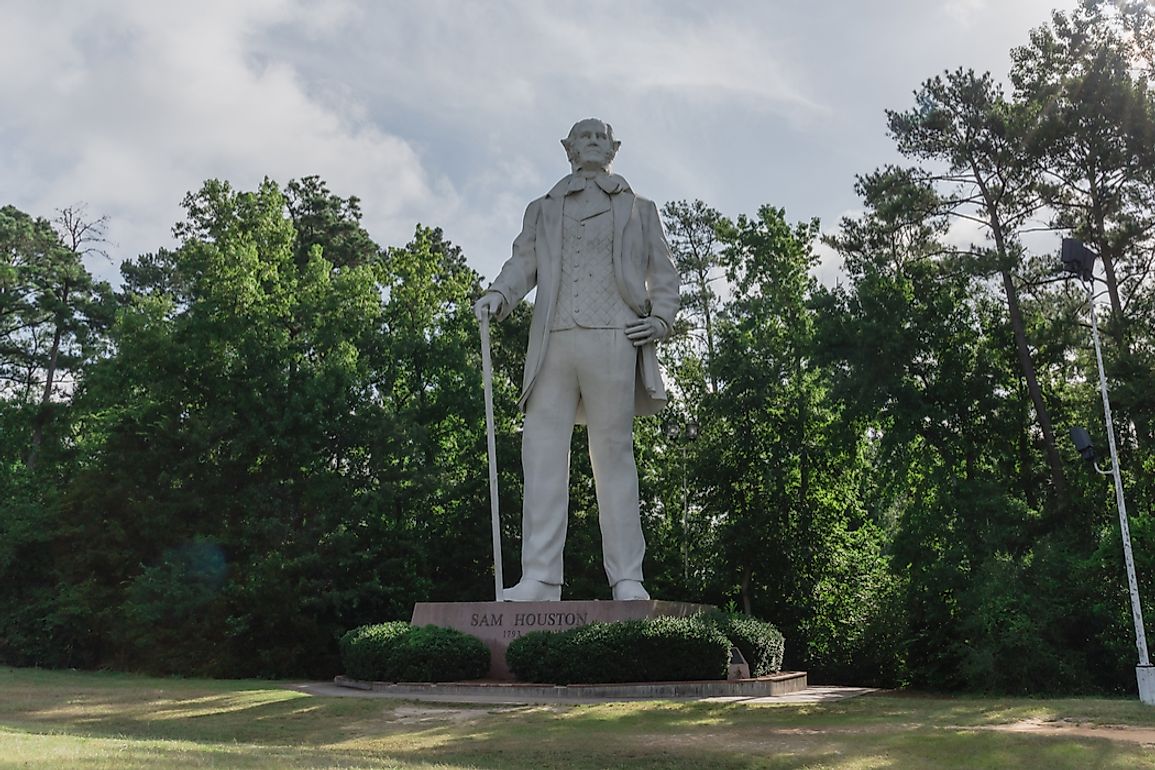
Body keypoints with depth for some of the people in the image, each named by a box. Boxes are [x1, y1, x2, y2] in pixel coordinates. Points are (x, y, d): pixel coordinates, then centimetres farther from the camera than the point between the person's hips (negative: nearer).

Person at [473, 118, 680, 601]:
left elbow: (663, 274, 18)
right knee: (542, 450, -8)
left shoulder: (638, 209, 23)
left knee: (613, 453, -4)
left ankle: (627, 580, -2)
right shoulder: (542, 211, 26)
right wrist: (499, 294, -9)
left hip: (613, 338, -1)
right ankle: (540, 578, -8)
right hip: (554, 340, 2)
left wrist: (660, 319, 0)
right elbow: (523, 262, 12)